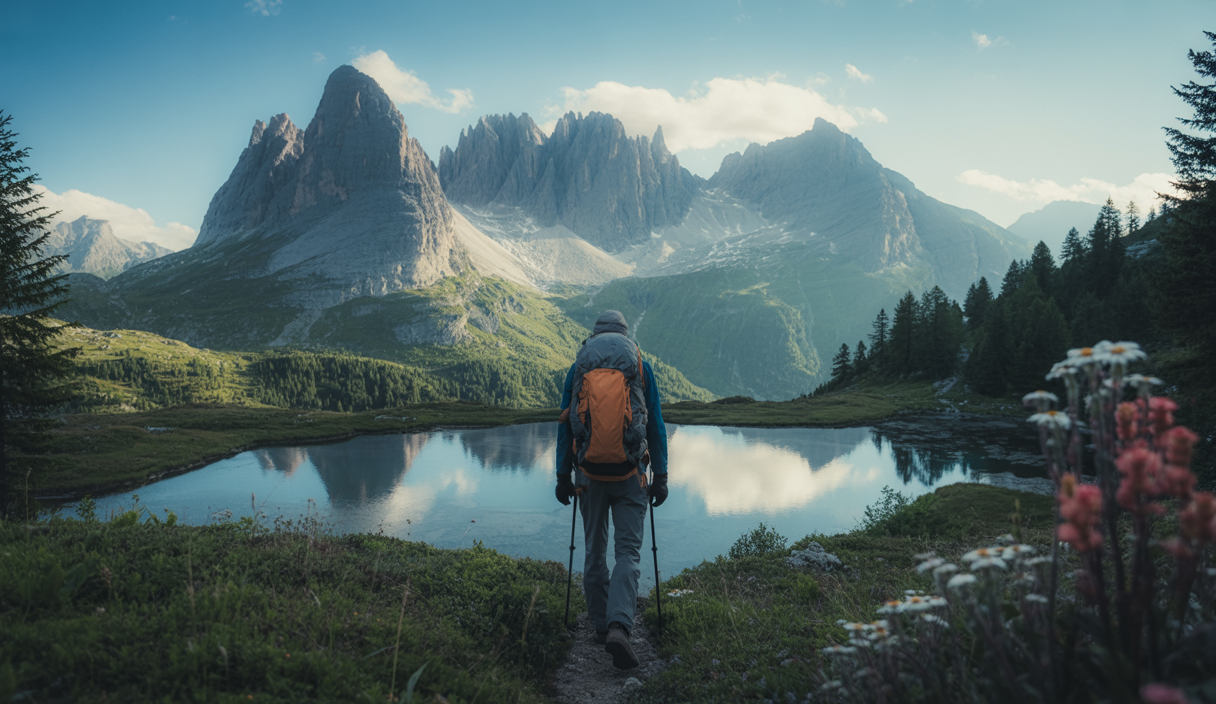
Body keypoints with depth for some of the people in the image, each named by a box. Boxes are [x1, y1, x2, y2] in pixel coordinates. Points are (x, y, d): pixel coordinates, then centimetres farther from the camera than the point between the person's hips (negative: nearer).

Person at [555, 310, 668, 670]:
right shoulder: (641, 366, 5)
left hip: (590, 471, 1)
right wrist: (660, 476, 7)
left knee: (595, 551, 14)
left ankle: (601, 626, 21)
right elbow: (657, 426, 3)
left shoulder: (577, 367, 7)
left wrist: (563, 475, 11)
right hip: (630, 472, -1)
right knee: (628, 551, -1)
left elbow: (565, 425, 6)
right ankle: (618, 626, -18)